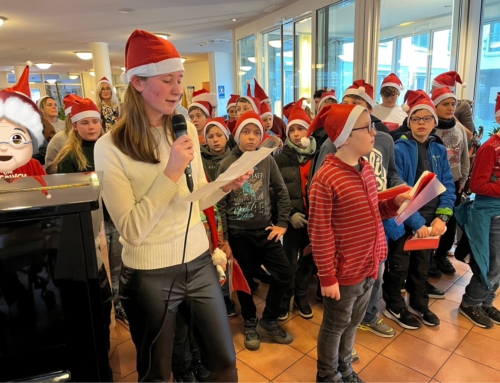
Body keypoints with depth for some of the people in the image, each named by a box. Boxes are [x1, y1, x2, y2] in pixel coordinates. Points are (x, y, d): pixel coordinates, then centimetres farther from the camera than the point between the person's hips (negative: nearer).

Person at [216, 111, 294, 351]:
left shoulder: (268, 160, -1)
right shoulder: (226, 164, -7)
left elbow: (282, 193, 5)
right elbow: (220, 204, -5)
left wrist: (283, 224, 0)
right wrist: (224, 238, -6)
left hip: (265, 230, 2)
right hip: (238, 233, -2)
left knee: (284, 274, 2)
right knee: (244, 280, 10)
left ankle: (268, 321, 24)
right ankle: (250, 324, 34)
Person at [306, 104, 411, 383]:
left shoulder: (367, 169, 2)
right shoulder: (326, 178, -22)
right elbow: (320, 233, -19)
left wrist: (395, 203, -3)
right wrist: (327, 277, -15)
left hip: (369, 266, 7)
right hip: (344, 272, -7)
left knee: (353, 322, 25)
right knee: (335, 326, 15)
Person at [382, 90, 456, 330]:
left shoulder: (439, 151, 5)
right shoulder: (400, 149, -13)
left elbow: (448, 186, 2)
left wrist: (441, 218, -12)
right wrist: (416, 223, -20)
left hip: (429, 222, 6)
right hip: (403, 222, -5)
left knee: (422, 265, 21)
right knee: (399, 267, 9)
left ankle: (419, 304, 41)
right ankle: (394, 307, 30)